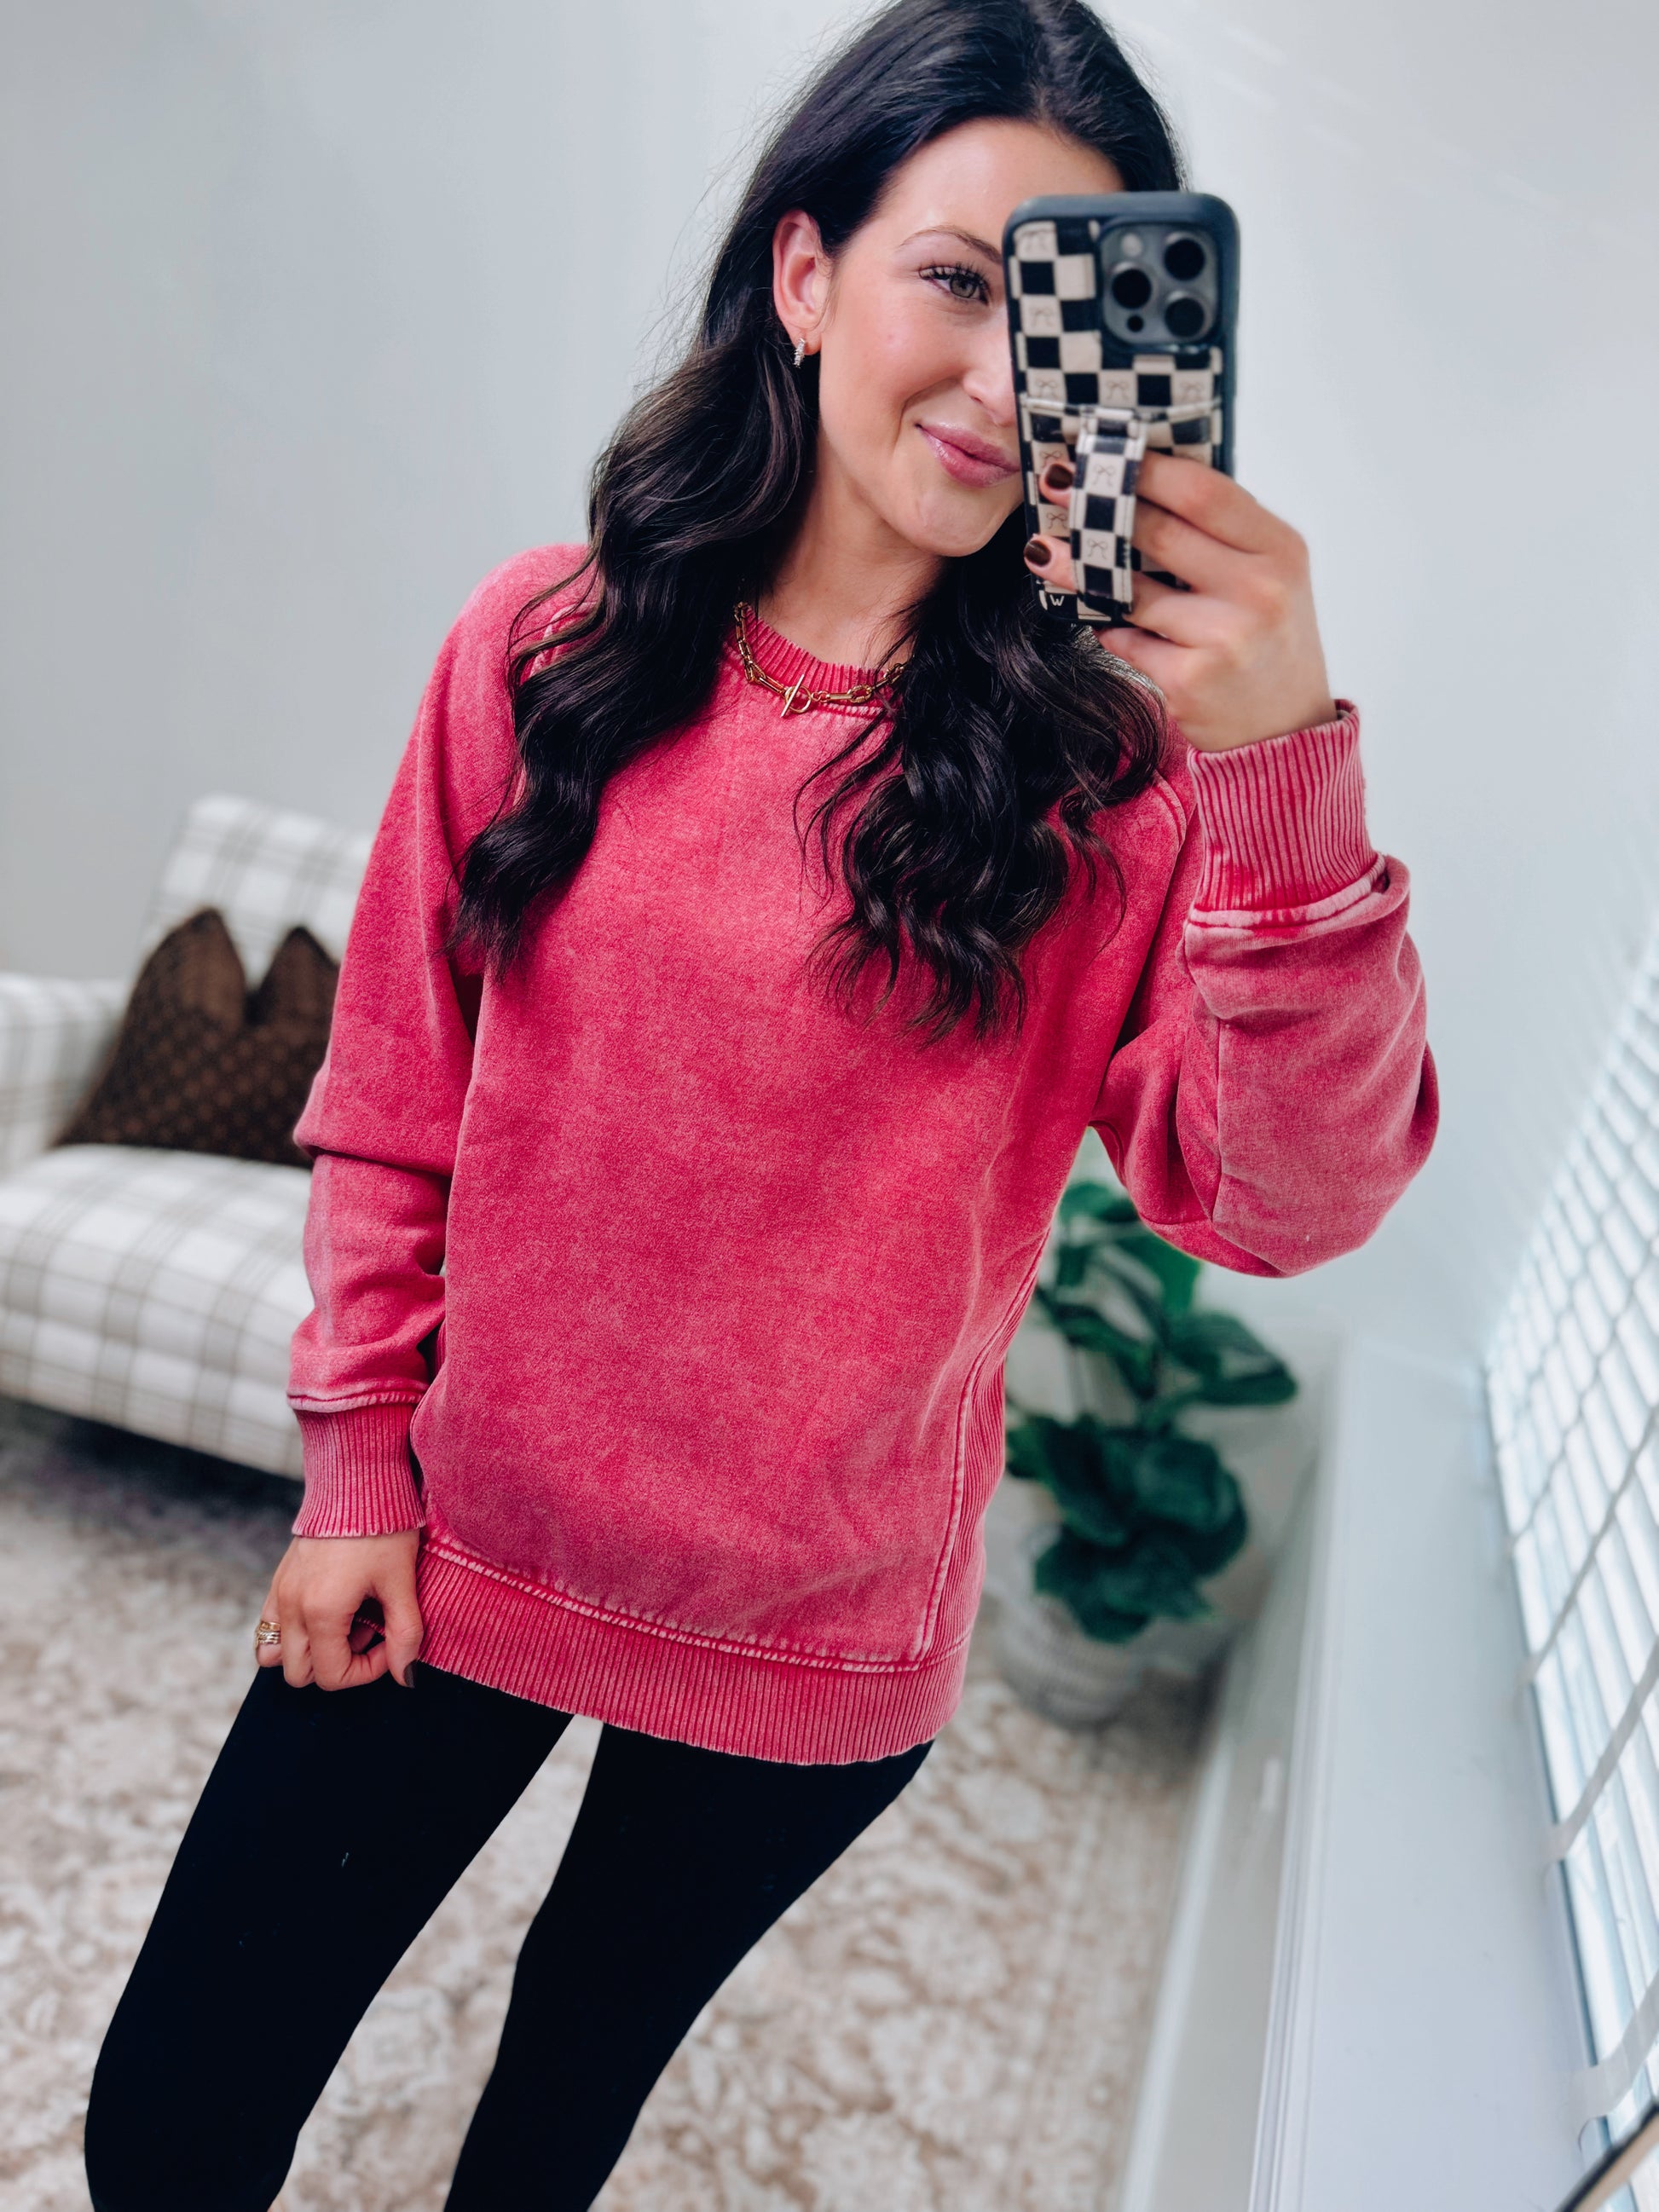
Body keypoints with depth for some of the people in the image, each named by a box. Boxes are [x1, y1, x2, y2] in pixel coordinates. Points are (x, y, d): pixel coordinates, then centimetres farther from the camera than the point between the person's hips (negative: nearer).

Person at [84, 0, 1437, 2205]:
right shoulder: (548, 646, -8)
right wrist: (359, 1463, 1)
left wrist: (1283, 768, -35)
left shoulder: (1111, 751, -12)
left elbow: (1292, 1199, -22)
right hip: (454, 1546, 1)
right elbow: (393, 1101, -1)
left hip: (817, 1639, 0)